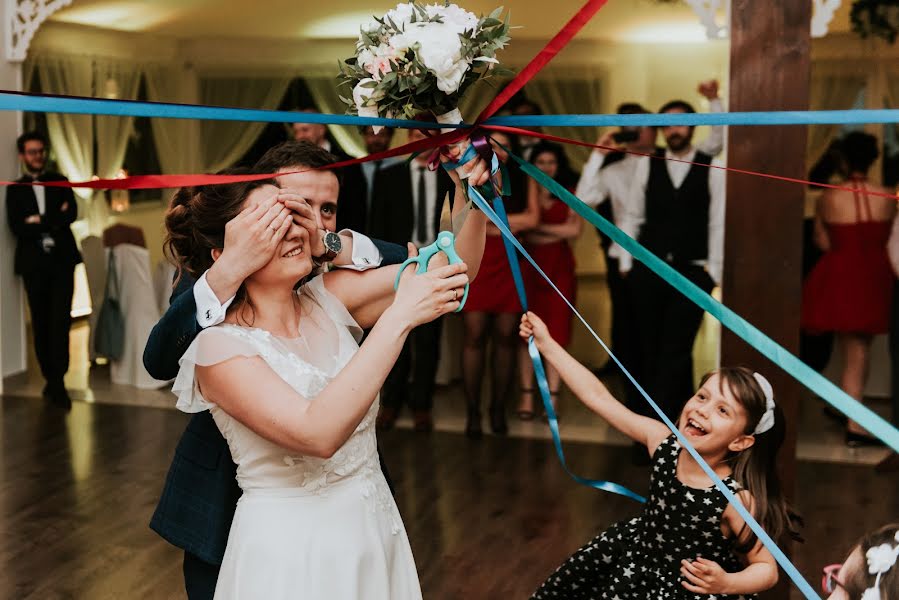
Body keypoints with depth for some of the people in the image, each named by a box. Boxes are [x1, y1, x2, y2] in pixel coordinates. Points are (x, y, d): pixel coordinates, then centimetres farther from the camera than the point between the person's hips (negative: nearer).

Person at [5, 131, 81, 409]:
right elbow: (16, 227, -4)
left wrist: (40, 222, -10)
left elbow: (72, 214, -3)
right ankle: (51, 379, 13)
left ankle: (57, 381, -8)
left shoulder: (60, 182, 12)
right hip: (34, 262, 0)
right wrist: (54, 221, -8)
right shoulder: (14, 189, 9)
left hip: (61, 259, 0)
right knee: (41, 323, 4)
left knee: (60, 321, -9)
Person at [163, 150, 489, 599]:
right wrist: (399, 317, -33)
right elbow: (317, 433, -31)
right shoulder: (219, 345, -17)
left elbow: (453, 271, -6)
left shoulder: (328, 299, -1)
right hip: (290, 549, -5)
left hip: (375, 526, 6)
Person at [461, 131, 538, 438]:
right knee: (474, 337, -4)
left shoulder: (523, 181, 10)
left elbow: (532, 219, -2)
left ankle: (498, 409, 13)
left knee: (506, 337, 2)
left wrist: (488, 219, -4)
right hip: (475, 265, -1)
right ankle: (473, 412, 3)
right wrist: (510, 223, -5)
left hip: (510, 267, 1)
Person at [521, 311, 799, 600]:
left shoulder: (737, 500, -30)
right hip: (640, 548, 5)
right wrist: (546, 344, -11)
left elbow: (767, 569, -19)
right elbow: (598, 396, -12)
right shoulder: (663, 442, -18)